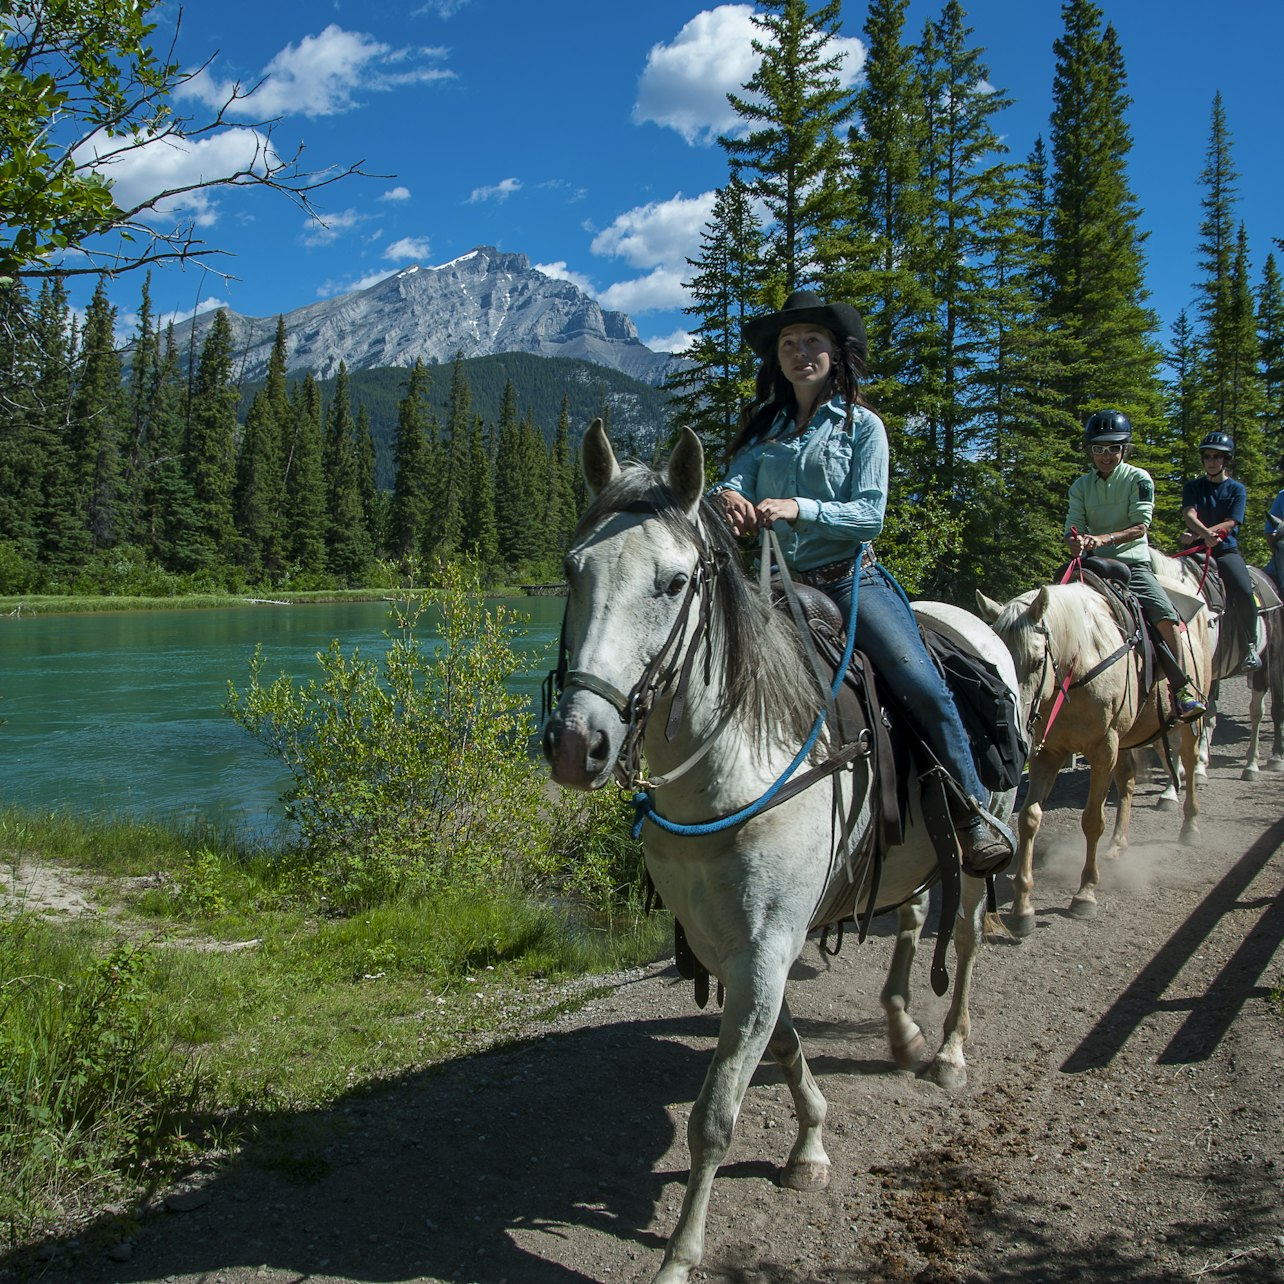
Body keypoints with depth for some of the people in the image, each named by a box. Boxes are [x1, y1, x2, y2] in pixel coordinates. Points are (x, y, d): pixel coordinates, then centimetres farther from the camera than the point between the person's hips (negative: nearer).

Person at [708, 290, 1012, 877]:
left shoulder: (861, 425, 3)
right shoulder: (762, 428, 13)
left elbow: (869, 515, -8)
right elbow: (735, 482, -2)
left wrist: (798, 509, -24)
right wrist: (726, 497, -27)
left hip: (851, 580, -3)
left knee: (923, 688, -20)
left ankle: (972, 812, -4)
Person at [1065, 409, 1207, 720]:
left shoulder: (1138, 479, 0)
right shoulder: (1081, 485, 9)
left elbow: (1140, 526, -9)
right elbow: (1073, 528, 1)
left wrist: (1105, 539, -26)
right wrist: (1076, 543, -24)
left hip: (1132, 561, -3)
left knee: (1166, 618, -24)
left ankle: (1181, 686, -10)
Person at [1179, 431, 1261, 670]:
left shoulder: (1237, 489, 8)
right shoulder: (1193, 487, 11)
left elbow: (1230, 524, -6)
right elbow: (1189, 514, -8)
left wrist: (1196, 535, -22)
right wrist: (1205, 533, -31)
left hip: (1227, 551, -2)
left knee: (1243, 592, -28)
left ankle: (1250, 645, -12)